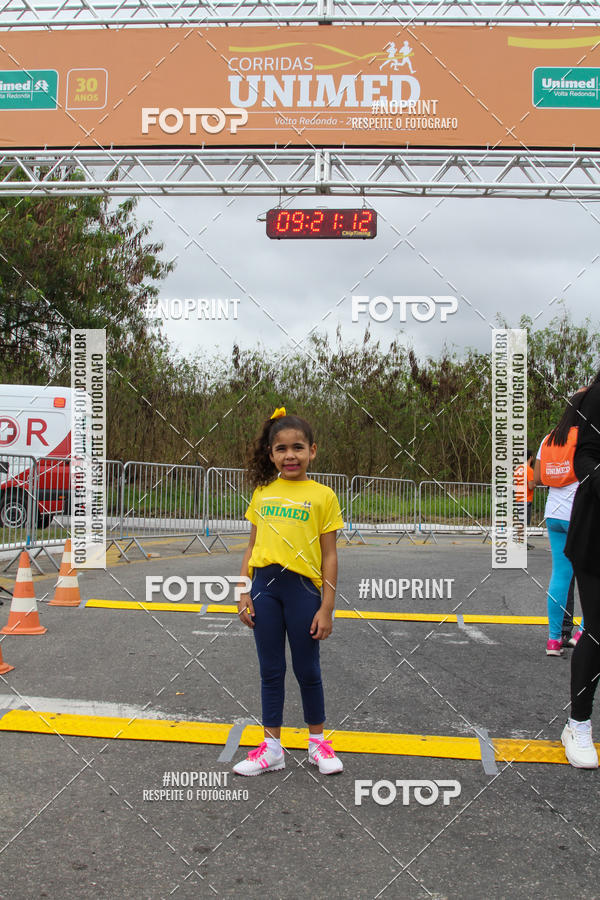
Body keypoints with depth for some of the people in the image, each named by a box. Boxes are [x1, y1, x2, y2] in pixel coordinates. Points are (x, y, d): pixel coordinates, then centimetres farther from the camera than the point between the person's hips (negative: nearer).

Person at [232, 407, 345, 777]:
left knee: (307, 670, 9)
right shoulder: (262, 493, 7)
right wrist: (244, 594, 5)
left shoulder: (322, 496, -3)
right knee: (271, 670, 11)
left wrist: (326, 608, -6)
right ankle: (272, 748, 22)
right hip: (264, 585, 3)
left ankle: (318, 742, 28)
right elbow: (252, 547, 11)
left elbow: (329, 556, -3)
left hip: (303, 587, -3)